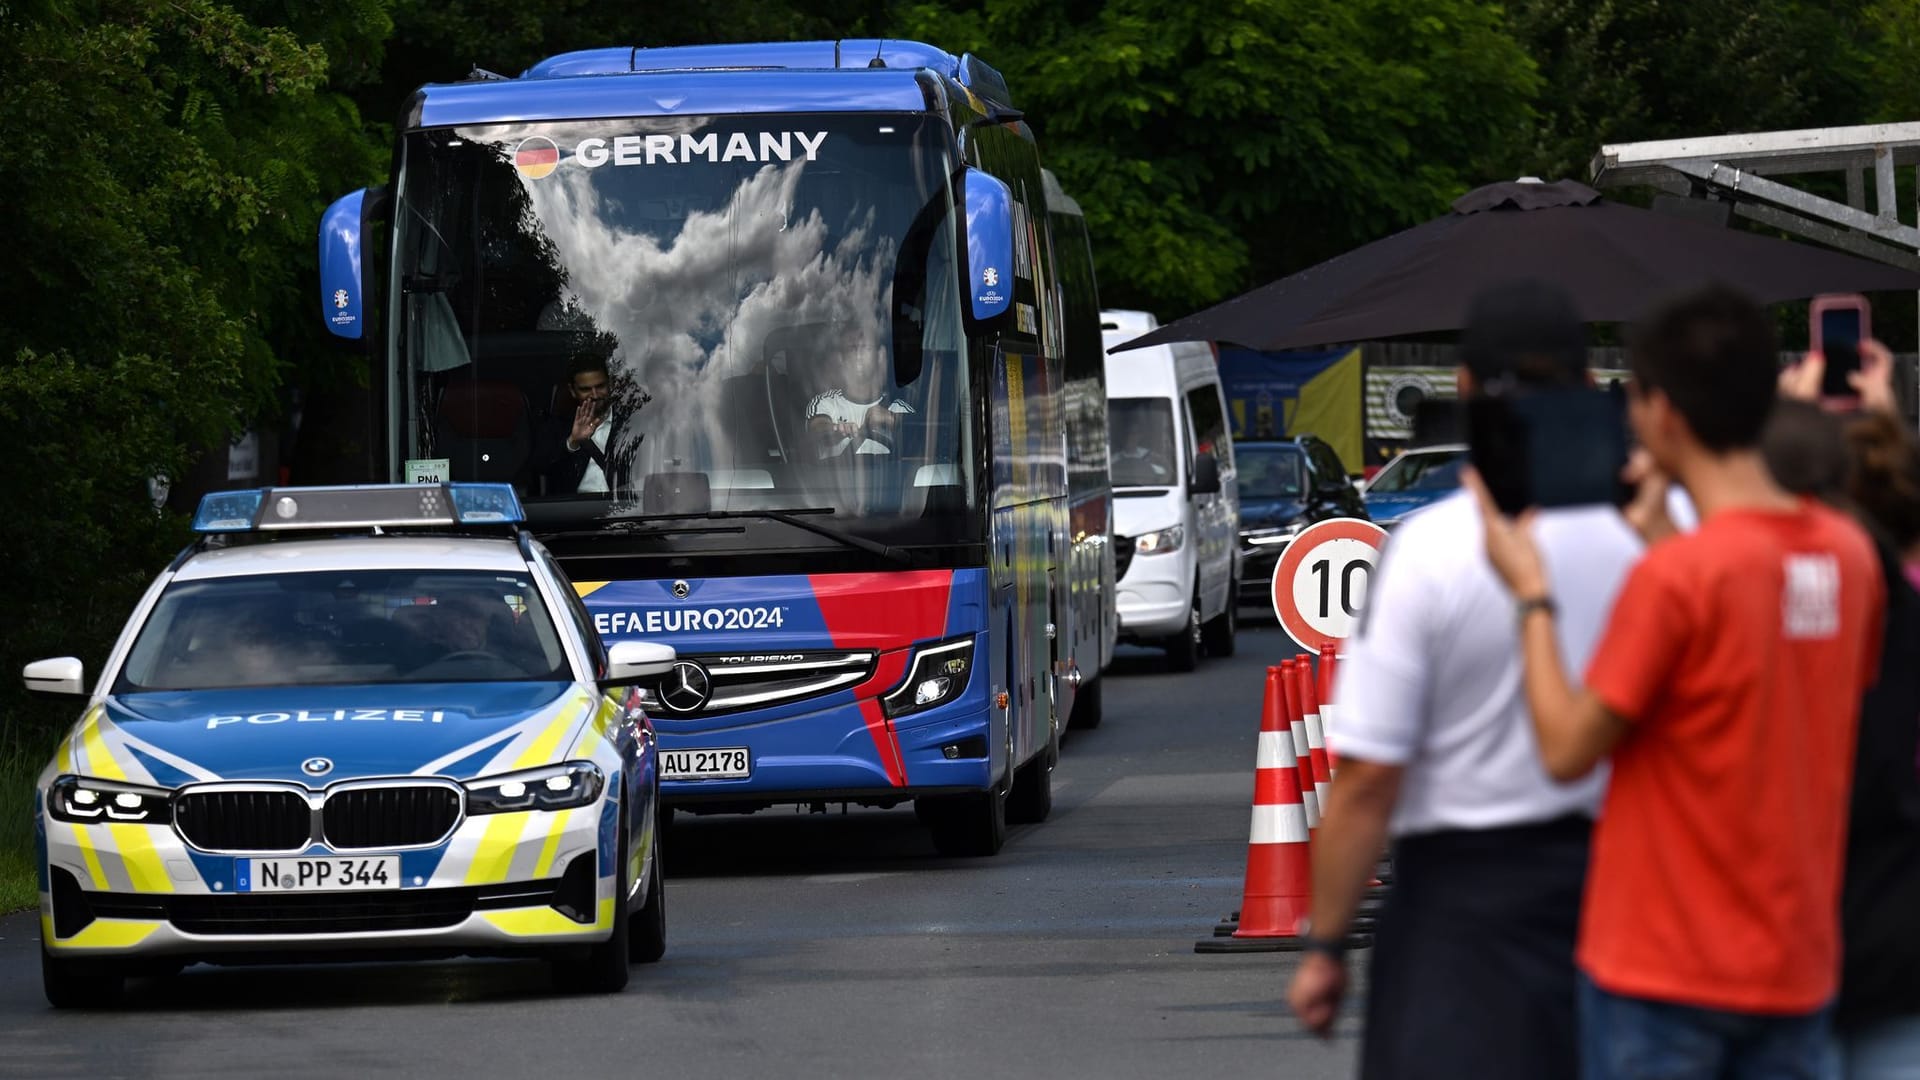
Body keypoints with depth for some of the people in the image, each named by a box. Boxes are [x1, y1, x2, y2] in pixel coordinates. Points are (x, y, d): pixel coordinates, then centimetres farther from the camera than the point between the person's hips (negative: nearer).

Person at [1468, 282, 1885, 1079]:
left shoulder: (1674, 578, -18)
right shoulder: (1849, 557, 2)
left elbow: (1567, 749, -12)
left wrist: (1531, 595, 0)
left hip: (1664, 975, -6)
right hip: (1798, 968, 6)